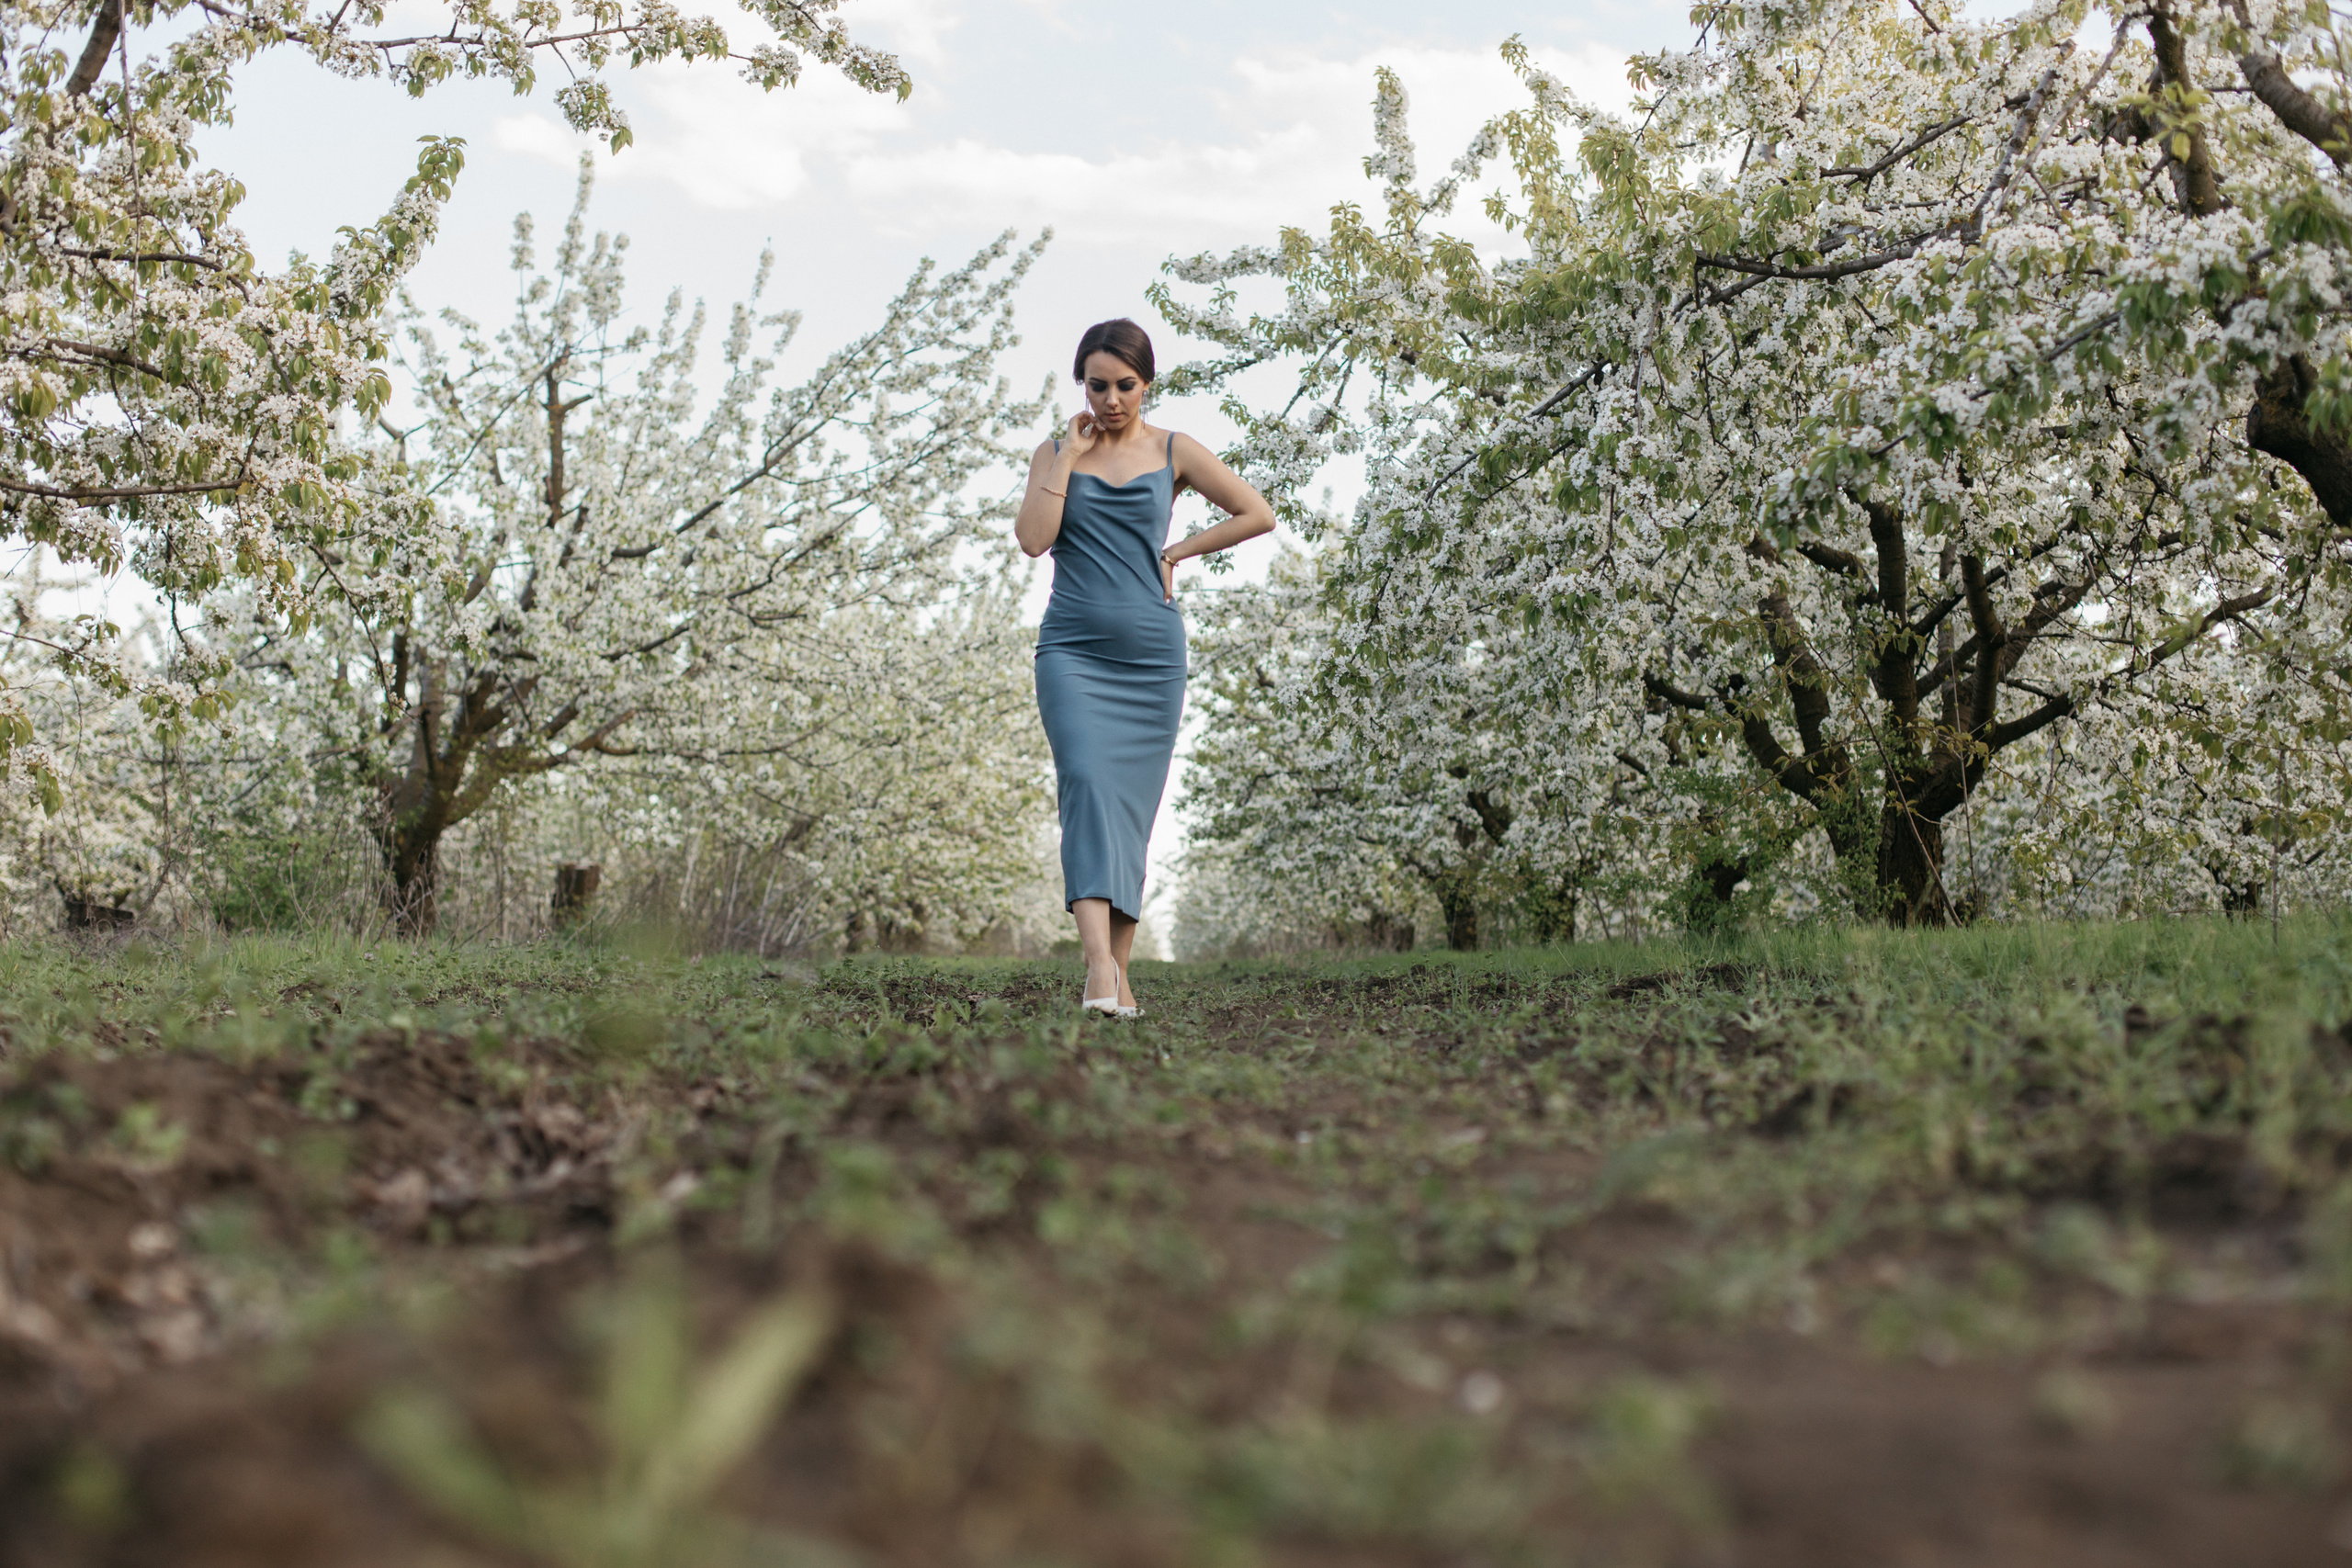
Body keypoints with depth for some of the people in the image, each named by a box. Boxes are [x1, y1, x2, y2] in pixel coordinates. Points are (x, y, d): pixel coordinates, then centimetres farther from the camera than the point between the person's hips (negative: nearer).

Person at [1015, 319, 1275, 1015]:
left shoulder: (1174, 452, 7)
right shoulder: (1055, 452, 9)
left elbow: (1258, 514, 3)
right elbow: (1032, 539, -7)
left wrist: (1176, 552, 1)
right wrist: (1070, 454, -5)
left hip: (1150, 654, 1)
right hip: (1072, 649, -1)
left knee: (1130, 807, 4)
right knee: (1088, 783, -20)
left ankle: (1119, 970, 13)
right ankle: (1097, 961, -31)